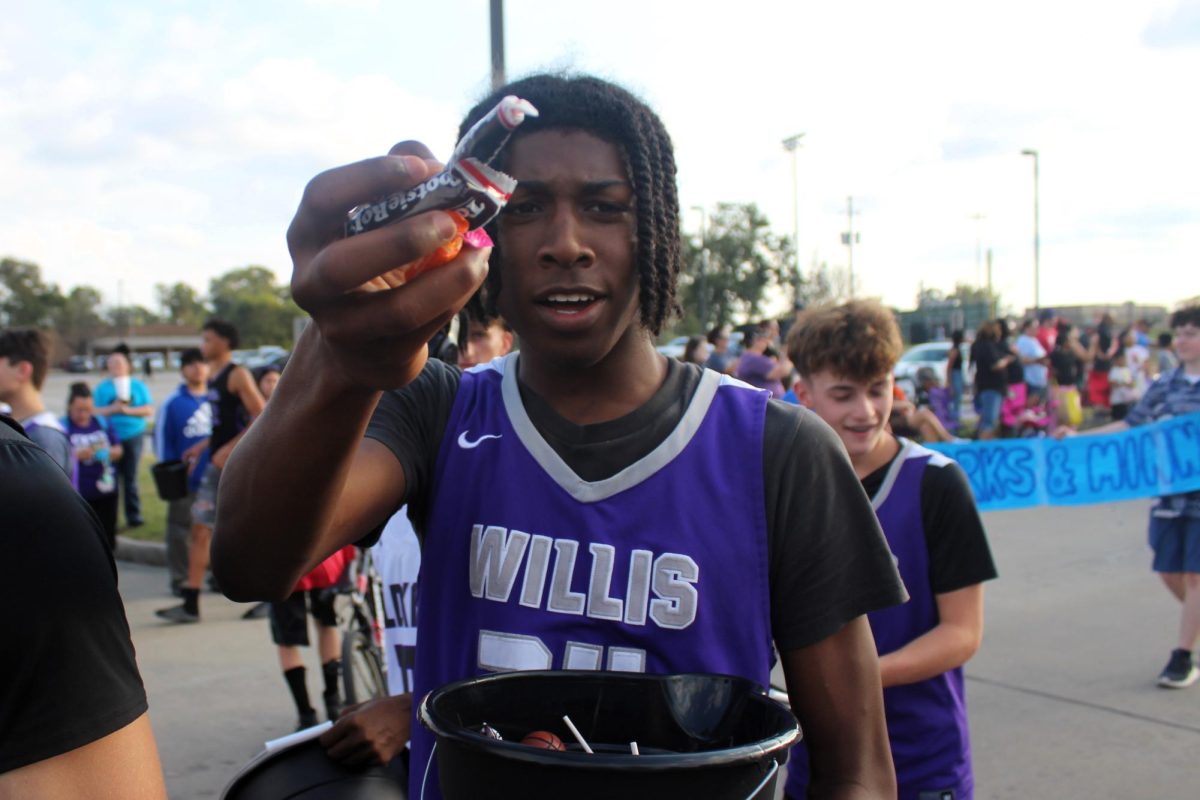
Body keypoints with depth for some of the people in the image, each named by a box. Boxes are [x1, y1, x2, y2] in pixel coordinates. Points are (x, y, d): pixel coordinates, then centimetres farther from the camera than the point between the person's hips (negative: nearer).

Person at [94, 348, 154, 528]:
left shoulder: (138, 386, 9)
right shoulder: (102, 388, 8)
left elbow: (149, 410, 1)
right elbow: (95, 412, 1)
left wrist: (128, 410, -11)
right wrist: (113, 409, -14)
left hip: (133, 436, 0)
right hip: (110, 437, 0)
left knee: (130, 477, 2)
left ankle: (134, 515, 6)